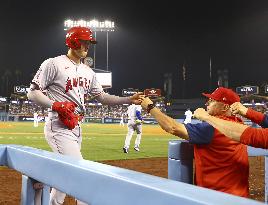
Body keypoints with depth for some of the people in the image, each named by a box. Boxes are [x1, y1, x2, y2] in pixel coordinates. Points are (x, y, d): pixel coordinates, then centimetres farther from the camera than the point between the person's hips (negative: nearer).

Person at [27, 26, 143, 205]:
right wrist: (56, 105, -23)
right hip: (59, 128, -8)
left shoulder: (88, 71, 16)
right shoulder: (54, 64, -7)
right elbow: (33, 93, -9)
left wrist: (129, 99, 2)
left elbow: (102, 97, 14)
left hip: (77, 128, 8)